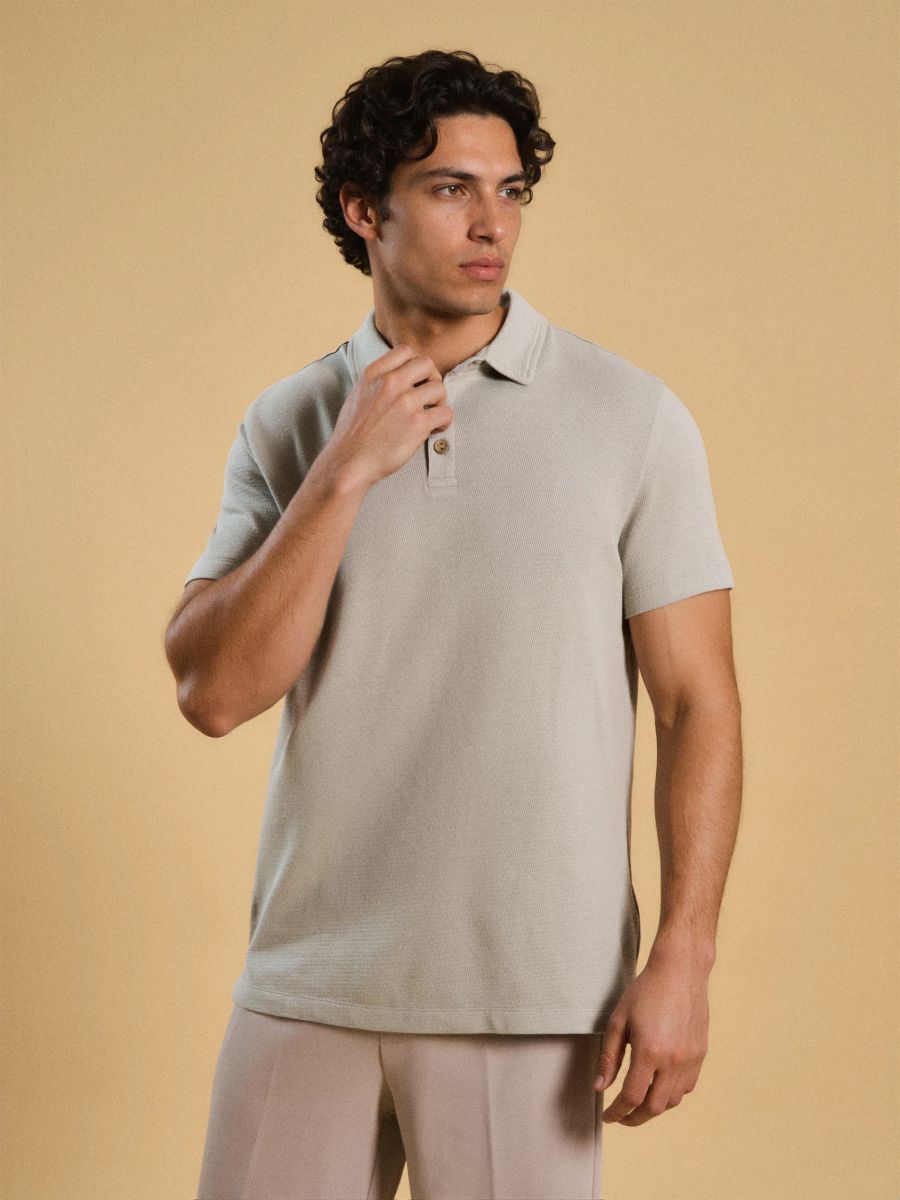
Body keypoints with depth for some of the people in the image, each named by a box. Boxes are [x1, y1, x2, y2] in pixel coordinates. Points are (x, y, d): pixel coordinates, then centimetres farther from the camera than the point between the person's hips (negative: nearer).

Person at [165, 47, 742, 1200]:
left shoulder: (632, 419, -4)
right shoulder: (286, 424, 4)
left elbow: (698, 703, -4)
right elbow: (213, 691, -6)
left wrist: (682, 961, -10)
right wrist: (346, 472, -13)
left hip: (529, 998, -2)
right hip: (308, 980, 3)